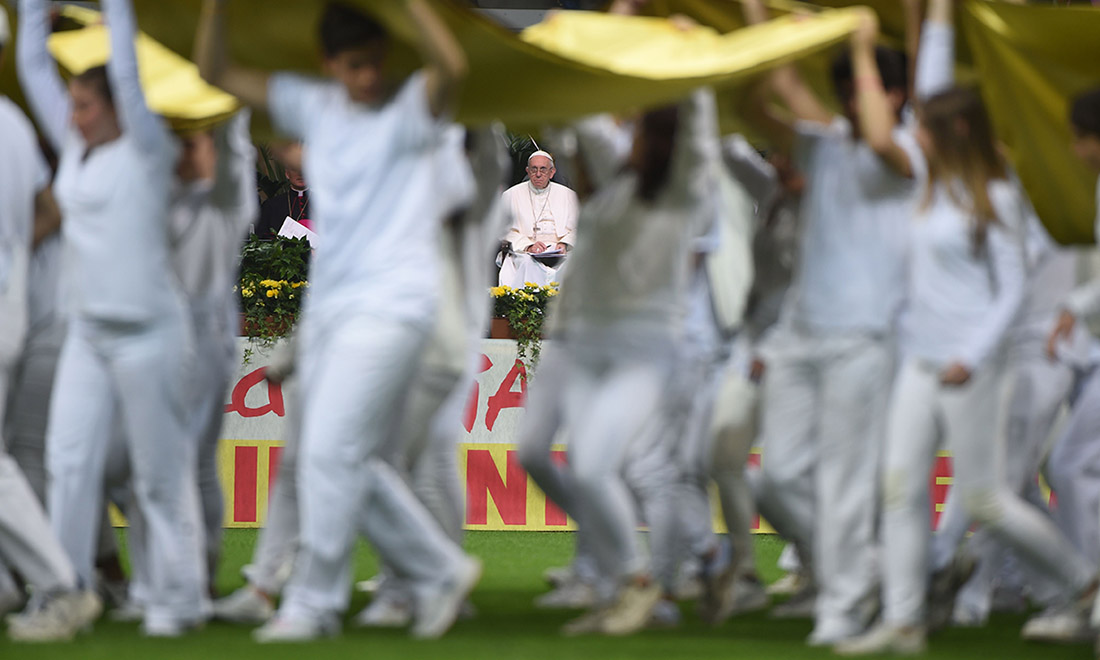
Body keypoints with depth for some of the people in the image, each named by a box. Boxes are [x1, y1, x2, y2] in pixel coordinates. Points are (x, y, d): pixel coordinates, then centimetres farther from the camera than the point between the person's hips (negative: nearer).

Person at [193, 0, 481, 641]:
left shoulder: (412, 107, -6)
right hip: (327, 302, 7)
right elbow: (215, 70, 12)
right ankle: (442, 570, 21)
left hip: (390, 301, -7)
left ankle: (314, 602, -3)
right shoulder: (314, 106, 10)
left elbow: (453, 66, -30)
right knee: (352, 462, 8)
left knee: (332, 451, -11)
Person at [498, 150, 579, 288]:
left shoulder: (567, 195, 17)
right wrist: (528, 246, -15)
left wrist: (564, 244, -10)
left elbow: (576, 229, 12)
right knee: (527, 263, -36)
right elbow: (507, 231, 2)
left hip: (559, 254, 1)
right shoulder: (512, 195, 12)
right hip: (523, 252, -1)